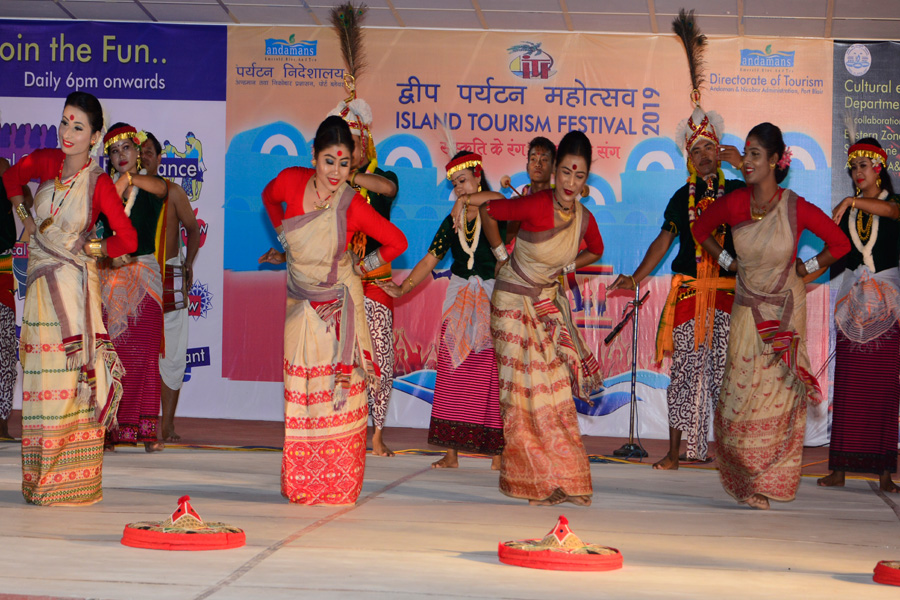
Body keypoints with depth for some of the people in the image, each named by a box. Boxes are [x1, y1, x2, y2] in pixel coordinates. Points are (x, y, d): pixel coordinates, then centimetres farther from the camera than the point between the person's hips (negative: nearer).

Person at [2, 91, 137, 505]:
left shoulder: (99, 183, -10)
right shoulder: (45, 162, 3)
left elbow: (127, 240, -9)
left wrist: (87, 249, -1)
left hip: (73, 287, -5)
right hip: (40, 283, 5)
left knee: (71, 378, -5)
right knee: (40, 380, 7)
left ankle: (72, 481, 0)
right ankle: (41, 480, 15)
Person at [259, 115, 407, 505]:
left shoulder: (352, 206, -18)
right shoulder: (292, 181, -10)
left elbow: (397, 241, -7)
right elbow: (269, 197, 15)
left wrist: (366, 265, -1)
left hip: (337, 305, -3)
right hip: (299, 300, 3)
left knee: (336, 386, -2)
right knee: (294, 386, 3)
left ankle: (338, 483, 6)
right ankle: (298, 483, 12)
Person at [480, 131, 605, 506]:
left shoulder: (585, 219, -6)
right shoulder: (535, 206, -23)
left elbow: (595, 251, 17)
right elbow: (488, 210, -10)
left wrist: (565, 267, 6)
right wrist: (501, 255, -4)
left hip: (547, 303, 5)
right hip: (513, 302, -5)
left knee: (555, 389, 3)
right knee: (522, 388, -3)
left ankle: (561, 478, 11)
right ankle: (534, 480, 4)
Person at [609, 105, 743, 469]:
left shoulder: (737, 190, 8)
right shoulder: (682, 197, 15)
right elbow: (664, 240, 18)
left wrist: (743, 165, -9)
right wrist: (635, 279, 12)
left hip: (729, 293, -1)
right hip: (689, 292, 2)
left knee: (727, 373, -4)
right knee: (685, 372, 0)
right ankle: (675, 452, 4)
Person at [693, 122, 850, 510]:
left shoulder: (797, 209, -14)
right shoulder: (734, 204, -8)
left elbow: (840, 243, 0)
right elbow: (701, 228, 13)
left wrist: (805, 269, 0)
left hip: (786, 311, -2)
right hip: (747, 311, 2)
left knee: (780, 393, 0)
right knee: (742, 393, 0)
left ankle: (772, 482, 11)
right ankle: (745, 479, 14)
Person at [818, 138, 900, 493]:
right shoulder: (847, 212, 14)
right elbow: (838, 260, 14)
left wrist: (853, 202, -28)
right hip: (853, 300, 3)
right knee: (847, 386, -2)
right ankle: (840, 468, -1)